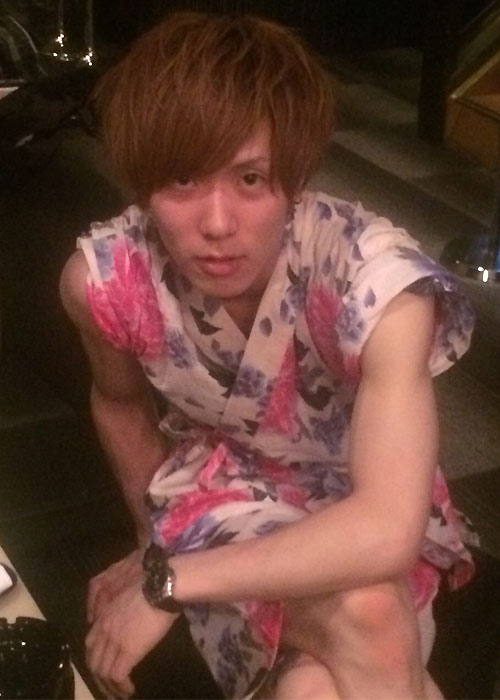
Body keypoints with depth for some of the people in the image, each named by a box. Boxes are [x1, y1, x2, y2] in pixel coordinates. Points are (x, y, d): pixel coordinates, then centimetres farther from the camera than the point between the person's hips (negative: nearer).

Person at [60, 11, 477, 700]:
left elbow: (386, 531, -40)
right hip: (220, 491, 1)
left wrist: (167, 581, -32)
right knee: (364, 619, -31)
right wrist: (158, 542, 14)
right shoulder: (104, 278, -21)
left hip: (357, 509, 0)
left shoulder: (375, 280, -32)